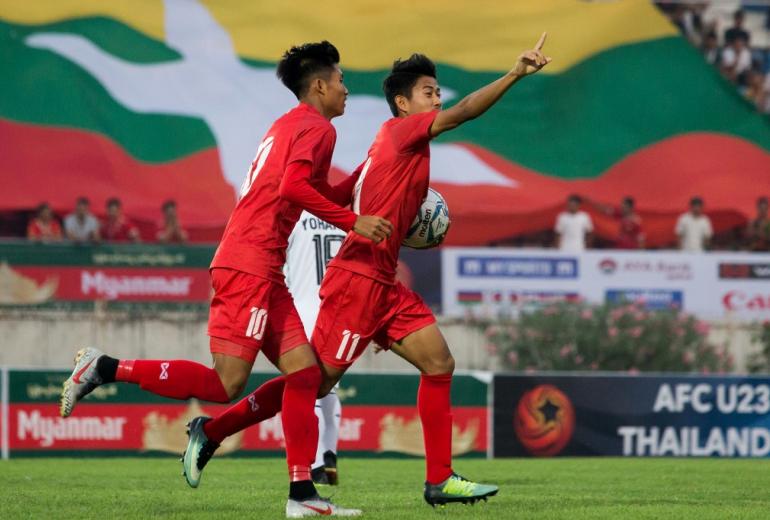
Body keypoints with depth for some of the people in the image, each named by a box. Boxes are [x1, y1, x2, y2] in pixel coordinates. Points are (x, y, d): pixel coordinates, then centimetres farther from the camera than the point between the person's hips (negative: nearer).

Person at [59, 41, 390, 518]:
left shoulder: (289, 126, 25)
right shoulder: (317, 128, -5)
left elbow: (323, 196, 34)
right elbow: (293, 188, -21)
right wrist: (354, 222, -17)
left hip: (263, 272, 10)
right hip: (250, 265, -10)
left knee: (304, 372, 2)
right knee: (226, 383, -14)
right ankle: (104, 369, -9)